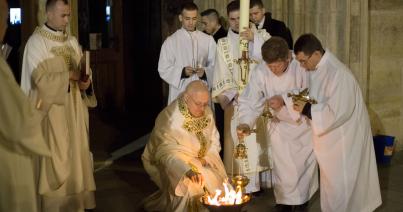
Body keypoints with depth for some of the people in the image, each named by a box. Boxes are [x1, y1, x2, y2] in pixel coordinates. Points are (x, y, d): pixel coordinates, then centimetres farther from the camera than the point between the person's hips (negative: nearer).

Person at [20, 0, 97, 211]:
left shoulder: (72, 41, 11)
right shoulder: (36, 42, -7)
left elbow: (82, 71, 11)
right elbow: (40, 78, -16)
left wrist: (85, 82, -10)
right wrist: (69, 76, -18)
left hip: (74, 108, 6)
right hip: (51, 109, -6)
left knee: (75, 152, 7)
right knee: (55, 156, -2)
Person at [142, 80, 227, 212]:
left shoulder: (207, 113, -8)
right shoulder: (169, 117, -27)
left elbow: (214, 140, 5)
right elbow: (166, 153, -34)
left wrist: (206, 158, -12)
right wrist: (187, 170, -47)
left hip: (199, 160, 6)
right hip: (170, 163, -5)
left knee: (215, 179, -16)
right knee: (189, 185, -30)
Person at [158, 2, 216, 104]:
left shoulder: (208, 40, 7)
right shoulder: (170, 41, 3)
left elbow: (214, 66, 7)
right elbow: (163, 70, 1)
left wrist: (205, 72, -14)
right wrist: (182, 72, -15)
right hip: (180, 93, -1)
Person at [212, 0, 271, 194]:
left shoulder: (261, 36, 5)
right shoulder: (223, 44, 7)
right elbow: (222, 73, 1)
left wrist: (254, 39, -25)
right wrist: (224, 94, -15)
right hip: (236, 99, 0)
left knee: (259, 138, -2)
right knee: (239, 139, -4)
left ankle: (261, 178, 7)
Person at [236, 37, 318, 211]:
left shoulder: (301, 66, -29)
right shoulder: (260, 72, -24)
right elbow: (250, 100, -24)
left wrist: (284, 99, -37)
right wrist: (245, 123, -41)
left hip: (304, 123, -1)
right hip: (280, 125, 1)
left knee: (305, 163, 11)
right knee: (282, 165, 7)